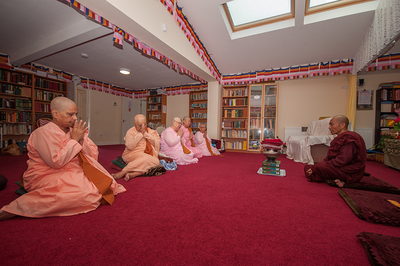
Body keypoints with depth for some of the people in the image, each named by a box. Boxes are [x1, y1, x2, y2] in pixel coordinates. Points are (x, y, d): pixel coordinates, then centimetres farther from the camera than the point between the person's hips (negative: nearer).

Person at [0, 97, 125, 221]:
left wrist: (81, 140, -12)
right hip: (47, 176, -6)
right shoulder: (43, 133, -13)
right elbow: (56, 162, -25)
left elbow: (94, 156, 3)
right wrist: (74, 140, -19)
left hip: (72, 174, 6)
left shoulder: (74, 131, 6)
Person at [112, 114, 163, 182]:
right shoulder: (130, 132, 4)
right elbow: (130, 147, -13)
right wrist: (140, 134, -13)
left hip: (149, 157, 4)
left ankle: (131, 174, -36)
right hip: (132, 155, -4)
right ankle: (122, 172, -31)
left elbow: (157, 144, -2)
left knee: (156, 161, -29)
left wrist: (146, 134, -10)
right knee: (146, 158, -35)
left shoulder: (151, 132, 12)